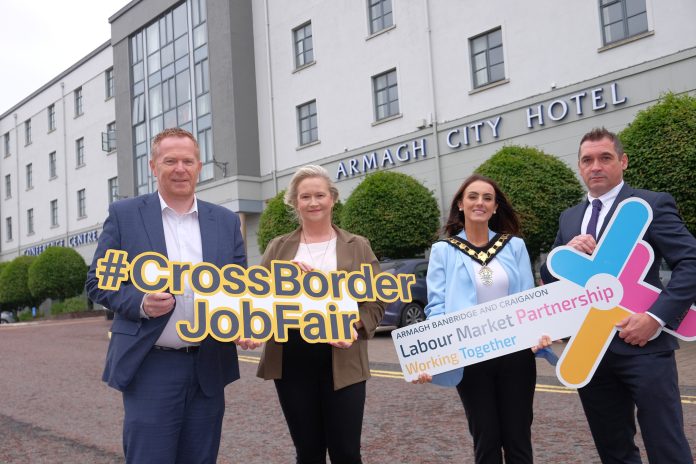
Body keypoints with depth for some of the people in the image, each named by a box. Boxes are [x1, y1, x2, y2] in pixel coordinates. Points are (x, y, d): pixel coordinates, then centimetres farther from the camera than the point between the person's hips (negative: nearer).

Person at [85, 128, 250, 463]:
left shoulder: (226, 221, 7)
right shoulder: (124, 215, 0)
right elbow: (98, 282, 2)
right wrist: (140, 303, -17)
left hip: (208, 368, 3)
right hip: (150, 367, -3)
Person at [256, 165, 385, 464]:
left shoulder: (358, 246, 8)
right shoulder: (279, 247, 11)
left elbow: (376, 300, 4)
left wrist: (355, 329, -14)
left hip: (341, 359, -1)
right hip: (291, 360, 2)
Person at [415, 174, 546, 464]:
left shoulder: (515, 246, 6)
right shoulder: (443, 251, 1)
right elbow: (437, 307, -5)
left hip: (515, 353, 2)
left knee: (518, 439, 11)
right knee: (485, 440, 9)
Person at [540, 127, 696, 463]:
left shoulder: (652, 205, -3)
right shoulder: (569, 217, 14)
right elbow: (548, 277, 14)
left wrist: (656, 317, -21)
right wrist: (568, 250, -7)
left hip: (641, 346, -6)